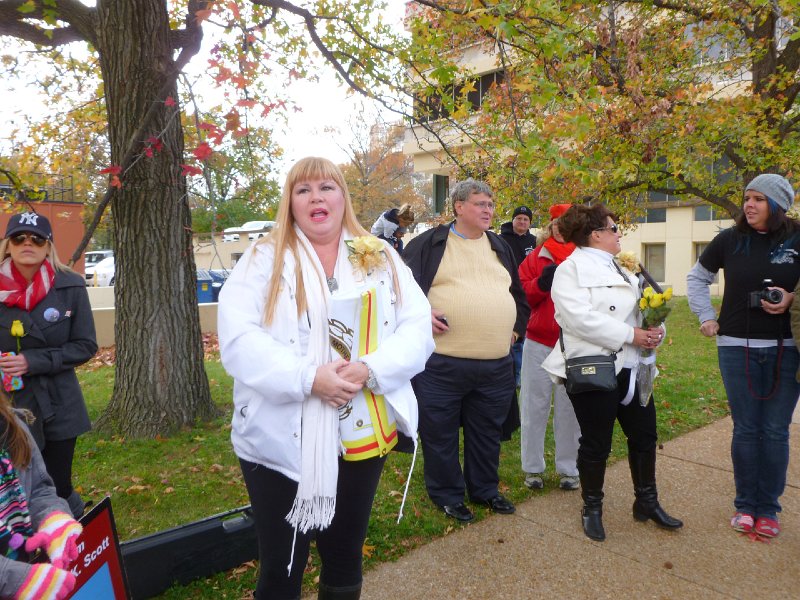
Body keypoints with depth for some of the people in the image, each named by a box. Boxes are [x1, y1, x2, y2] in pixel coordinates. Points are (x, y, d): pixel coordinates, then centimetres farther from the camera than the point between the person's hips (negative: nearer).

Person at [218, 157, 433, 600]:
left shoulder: (382, 259, 5)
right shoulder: (263, 259, -2)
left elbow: (418, 329, -2)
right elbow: (238, 340, -12)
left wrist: (371, 369, -20)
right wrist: (308, 377, -24)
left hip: (362, 437, 3)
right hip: (280, 442, -2)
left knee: (345, 558, 21)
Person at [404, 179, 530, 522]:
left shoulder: (500, 247, 16)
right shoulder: (428, 244, -1)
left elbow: (519, 296, 25)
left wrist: (515, 329, 13)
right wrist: (420, 315, -15)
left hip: (496, 366, 5)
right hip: (440, 364, -4)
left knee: (487, 432, 18)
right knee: (439, 433, 8)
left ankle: (485, 489, 38)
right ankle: (446, 494, 28)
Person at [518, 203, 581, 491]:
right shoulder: (536, 257, 6)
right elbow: (521, 293, -2)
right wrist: (541, 283, -19)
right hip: (539, 342, 0)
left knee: (569, 409, 8)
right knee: (534, 406, 8)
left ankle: (568, 468, 24)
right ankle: (533, 467, 22)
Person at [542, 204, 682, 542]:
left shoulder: (619, 270, 18)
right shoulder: (571, 269, -8)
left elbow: (641, 310, 14)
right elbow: (580, 318, -21)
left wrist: (655, 330, -8)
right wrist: (630, 335, -20)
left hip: (630, 368, 8)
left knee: (645, 435, 14)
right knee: (596, 443, 3)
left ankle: (646, 502, 34)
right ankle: (592, 509, 24)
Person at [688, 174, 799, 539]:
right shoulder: (729, 240, 0)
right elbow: (697, 277, 14)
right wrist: (706, 317, 7)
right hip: (737, 347, 1)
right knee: (746, 429, 7)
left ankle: (768, 509, 21)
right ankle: (745, 505, 21)